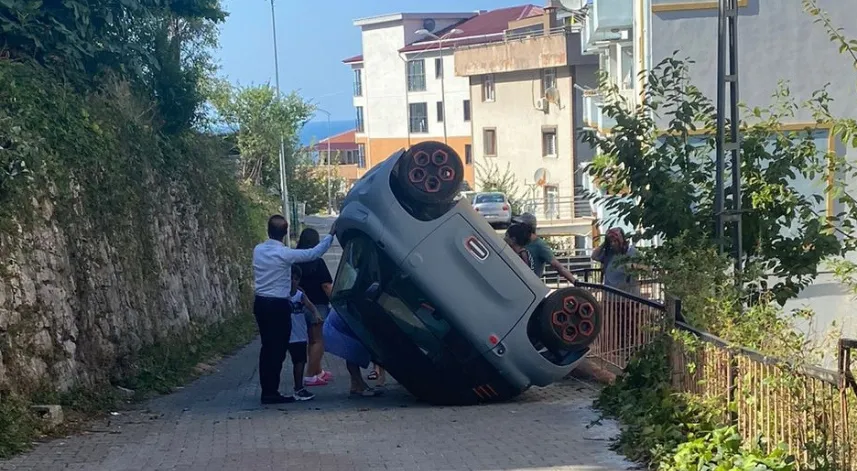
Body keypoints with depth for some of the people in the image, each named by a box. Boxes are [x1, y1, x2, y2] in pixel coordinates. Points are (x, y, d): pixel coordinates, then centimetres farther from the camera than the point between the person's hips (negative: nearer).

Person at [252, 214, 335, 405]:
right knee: (278, 349, 0)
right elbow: (313, 253, -11)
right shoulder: (284, 253, -15)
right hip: (278, 305, -7)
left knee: (267, 348, 12)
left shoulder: (258, 250, 4)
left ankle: (267, 390, 15)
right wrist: (330, 235, -1)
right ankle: (271, 393, 0)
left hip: (260, 302, 7)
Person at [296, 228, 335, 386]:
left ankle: (318, 372, 29)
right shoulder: (317, 262, -12)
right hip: (317, 305, -6)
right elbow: (326, 285, -13)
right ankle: (310, 376, -6)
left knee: (313, 340, 18)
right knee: (319, 340, -1)